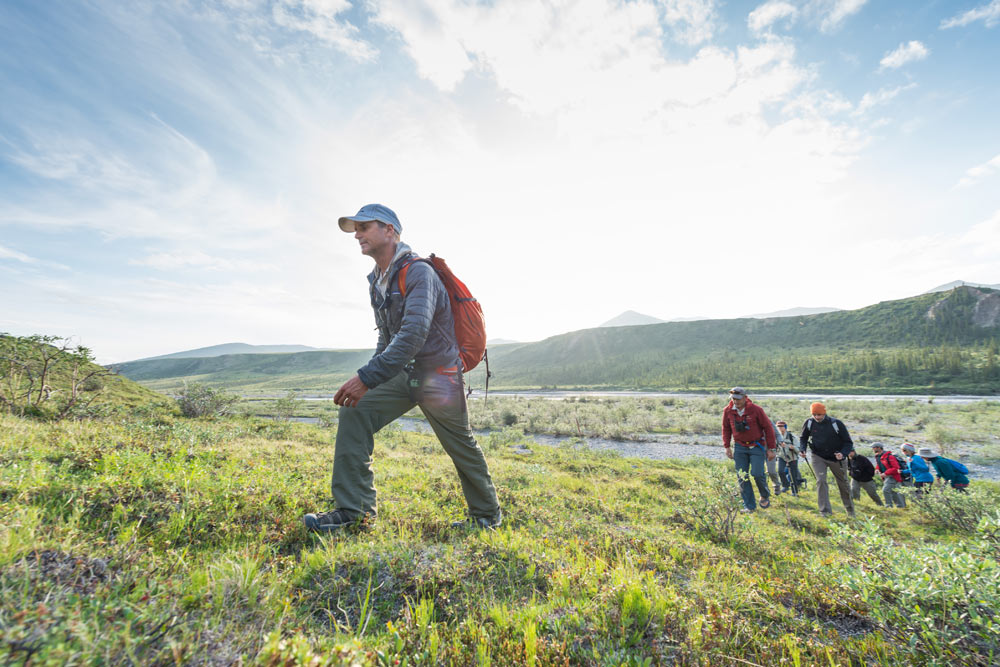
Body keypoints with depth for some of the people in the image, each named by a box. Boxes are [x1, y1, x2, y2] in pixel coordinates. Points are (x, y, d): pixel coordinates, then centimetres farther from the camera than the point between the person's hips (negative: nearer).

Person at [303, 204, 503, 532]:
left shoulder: (418, 272, -19)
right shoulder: (376, 280, 8)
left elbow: (414, 334, -32)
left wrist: (367, 376, -37)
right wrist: (370, 376, 16)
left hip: (438, 375, -7)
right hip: (402, 373, 7)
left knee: (461, 446, 8)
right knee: (355, 412, -11)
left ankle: (487, 514, 31)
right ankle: (353, 509, -2)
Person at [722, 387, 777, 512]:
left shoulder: (756, 409, -13)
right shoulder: (728, 411, -5)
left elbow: (768, 428, -5)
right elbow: (726, 429, 10)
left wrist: (771, 449, -4)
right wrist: (727, 446, 4)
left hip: (757, 446, -3)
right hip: (739, 447, 3)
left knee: (757, 473, -12)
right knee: (742, 477, 1)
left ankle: (765, 496, 20)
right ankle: (749, 506, 13)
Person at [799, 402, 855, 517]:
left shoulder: (836, 423, -17)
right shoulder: (809, 423, -11)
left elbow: (848, 442, -9)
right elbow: (803, 438, 5)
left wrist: (843, 453, -26)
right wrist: (803, 449, -12)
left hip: (835, 458, 0)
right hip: (818, 457, 0)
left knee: (843, 484, 16)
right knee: (821, 480, -17)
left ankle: (850, 509, 39)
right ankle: (825, 511, -12)